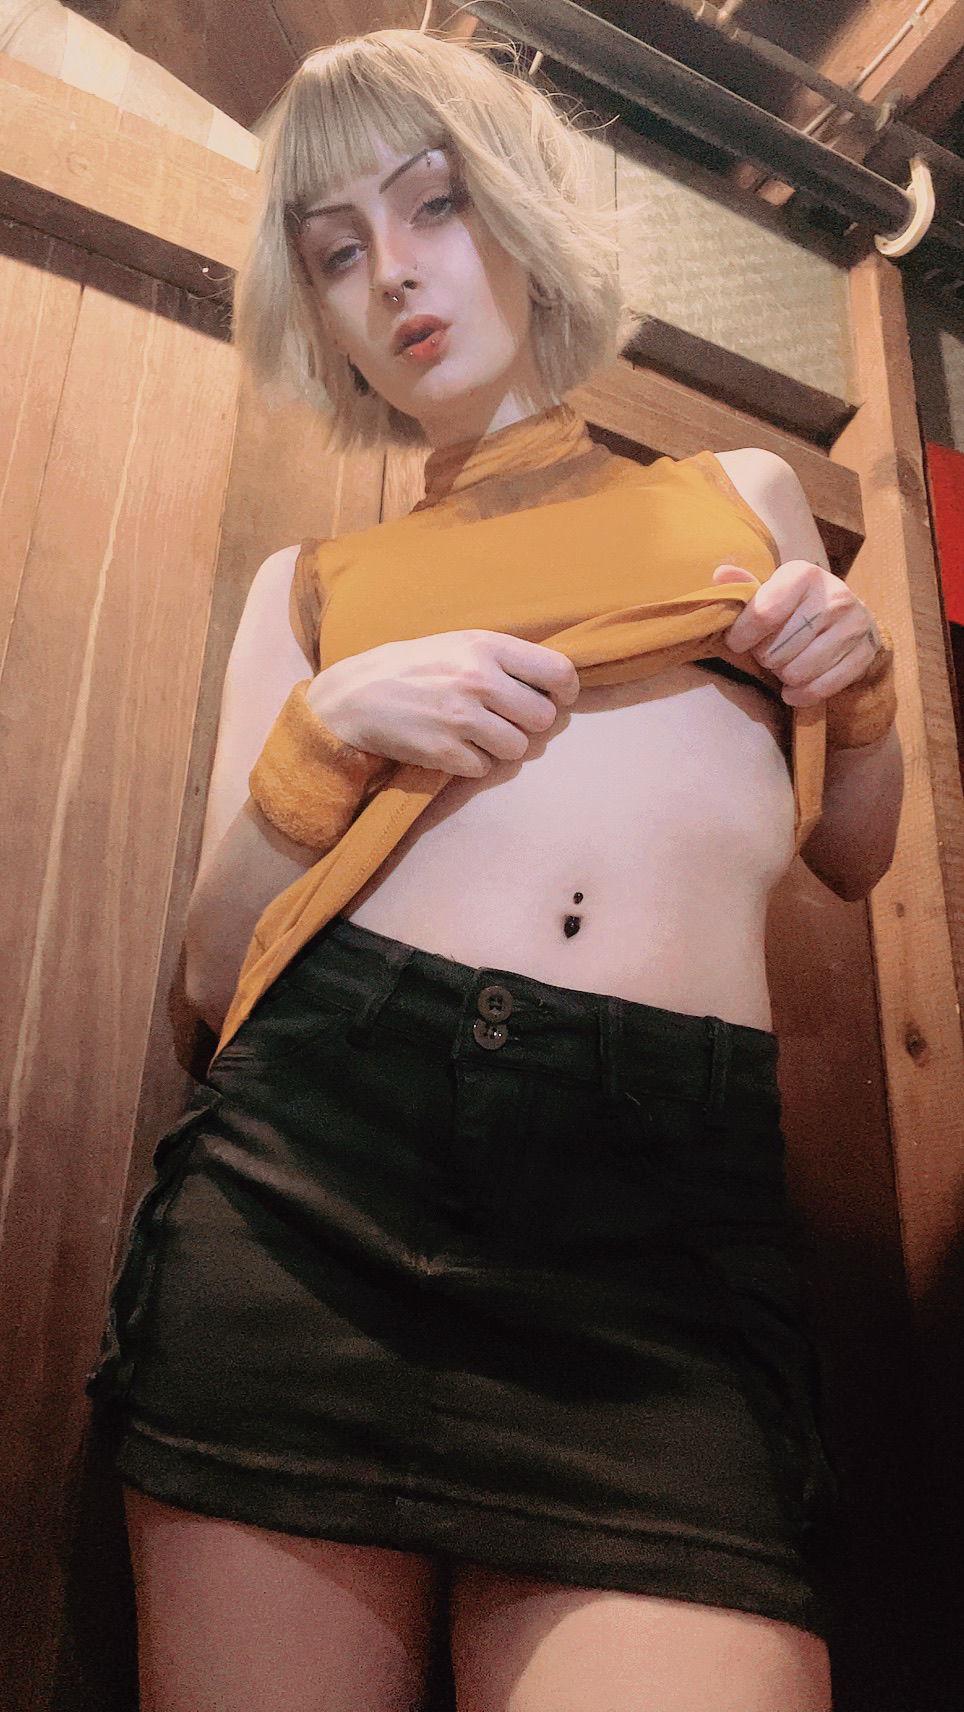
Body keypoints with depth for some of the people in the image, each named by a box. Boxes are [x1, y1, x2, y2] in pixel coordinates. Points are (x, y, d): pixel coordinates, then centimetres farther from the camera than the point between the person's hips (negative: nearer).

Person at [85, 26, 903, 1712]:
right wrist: (327, 735, -5)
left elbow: (850, 853, 28)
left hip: (675, 1211, 0)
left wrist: (859, 686, 8)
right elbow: (219, 971, 10)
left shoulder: (744, 491, 21)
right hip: (315, 1152, 1)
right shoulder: (311, 585, 17)